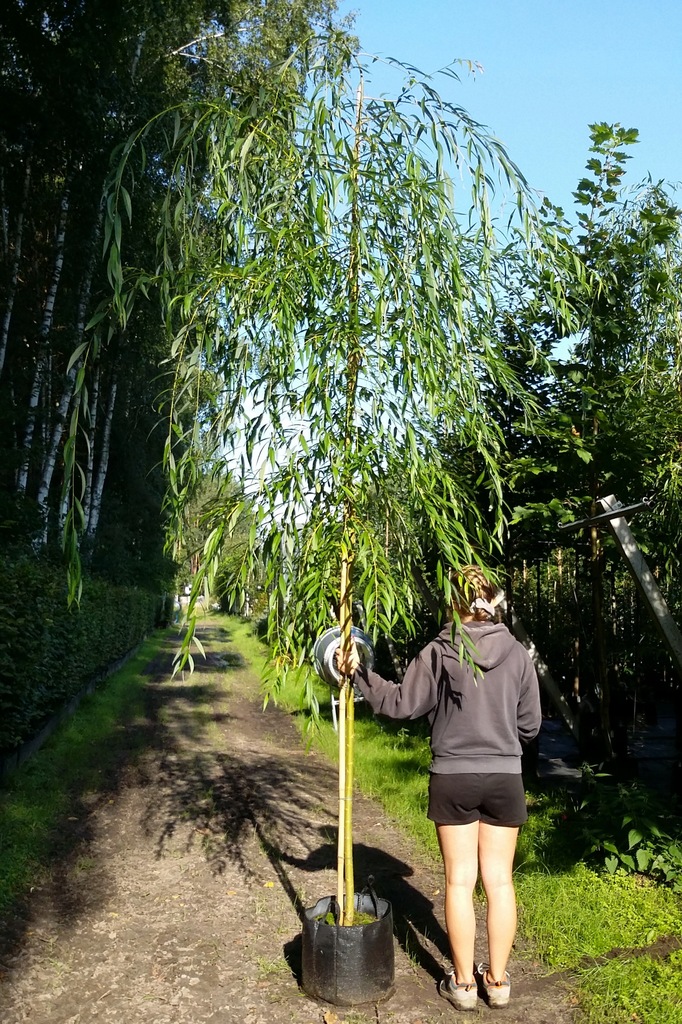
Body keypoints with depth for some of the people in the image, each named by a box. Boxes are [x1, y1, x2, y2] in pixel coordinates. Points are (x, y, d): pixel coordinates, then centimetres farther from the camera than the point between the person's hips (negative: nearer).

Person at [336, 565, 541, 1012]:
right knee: (499, 879, 14)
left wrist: (358, 672, -3)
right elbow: (530, 724, 1)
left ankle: (463, 982, 23)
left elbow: (400, 702, -10)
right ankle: (498, 980, 26)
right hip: (505, 779, 2)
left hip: (453, 778, -2)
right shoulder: (518, 654, -5)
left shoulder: (440, 652, -12)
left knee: (460, 881, 11)